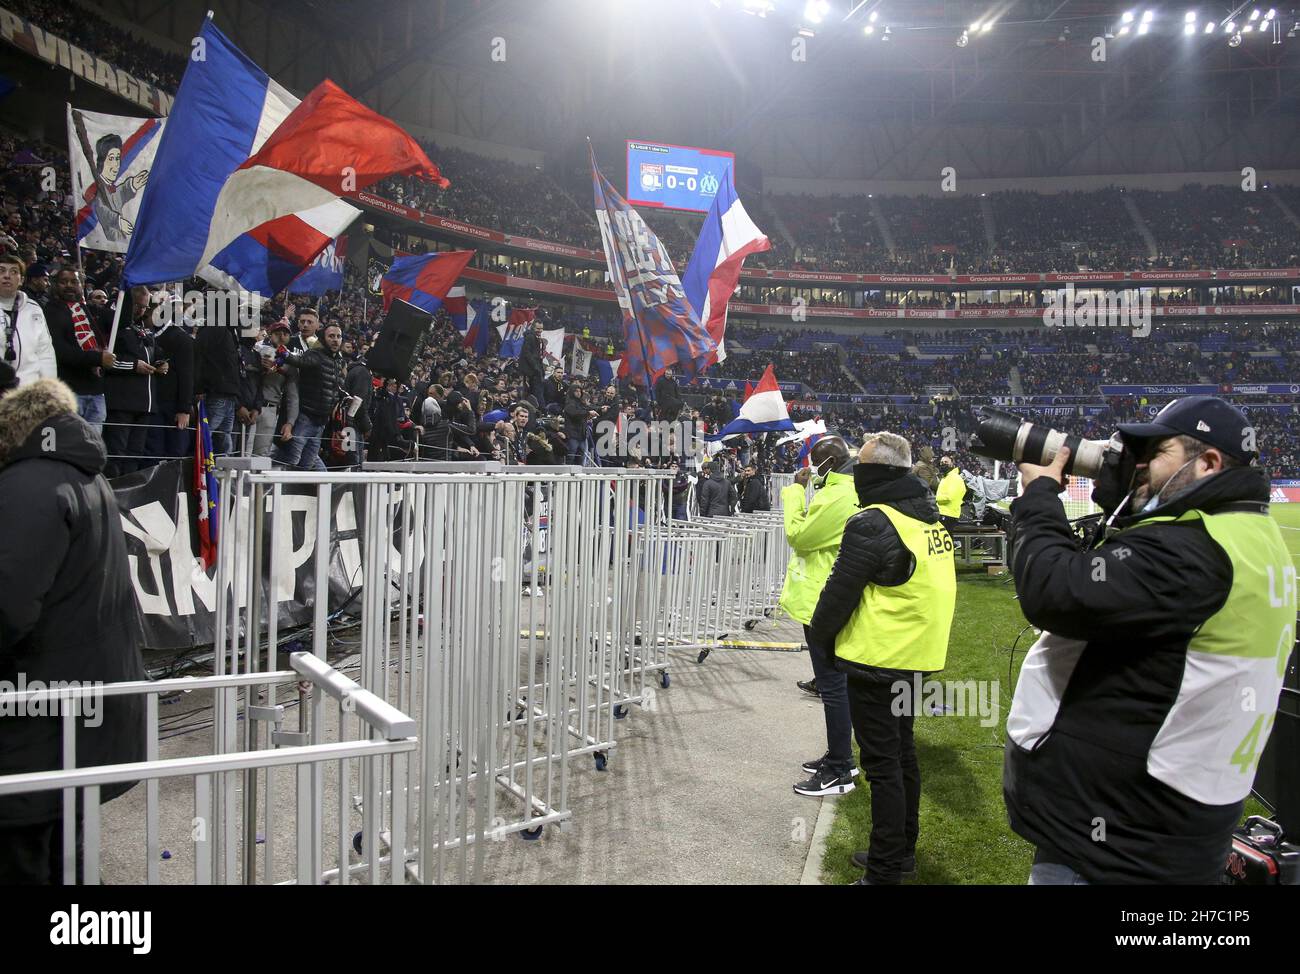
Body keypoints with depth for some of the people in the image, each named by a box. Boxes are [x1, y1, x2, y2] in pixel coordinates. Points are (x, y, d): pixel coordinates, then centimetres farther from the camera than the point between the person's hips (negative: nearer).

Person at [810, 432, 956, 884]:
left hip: (877, 659, -9)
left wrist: (820, 635, 1)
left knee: (882, 763, -1)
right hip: (917, 655, 9)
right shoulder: (930, 519, 8)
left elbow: (839, 592, -16)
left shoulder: (872, 524, -20)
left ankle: (884, 872, 8)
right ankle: (902, 850, 33)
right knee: (902, 752, 20)